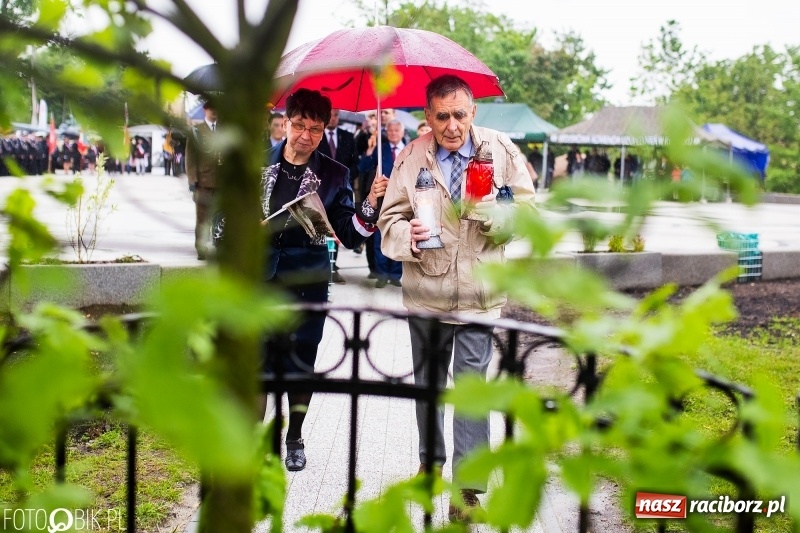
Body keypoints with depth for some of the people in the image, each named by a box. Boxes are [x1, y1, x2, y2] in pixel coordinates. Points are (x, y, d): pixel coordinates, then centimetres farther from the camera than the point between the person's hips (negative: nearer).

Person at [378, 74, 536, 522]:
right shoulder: (411, 157, -3)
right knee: (428, 382, 18)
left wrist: (492, 210, -23)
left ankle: (468, 486, 3)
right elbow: (390, 220, -1)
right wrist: (406, 235, -23)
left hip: (479, 294, -2)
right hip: (425, 292, 2)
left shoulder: (501, 151, -5)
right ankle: (431, 463, 38)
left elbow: (529, 213, -4)